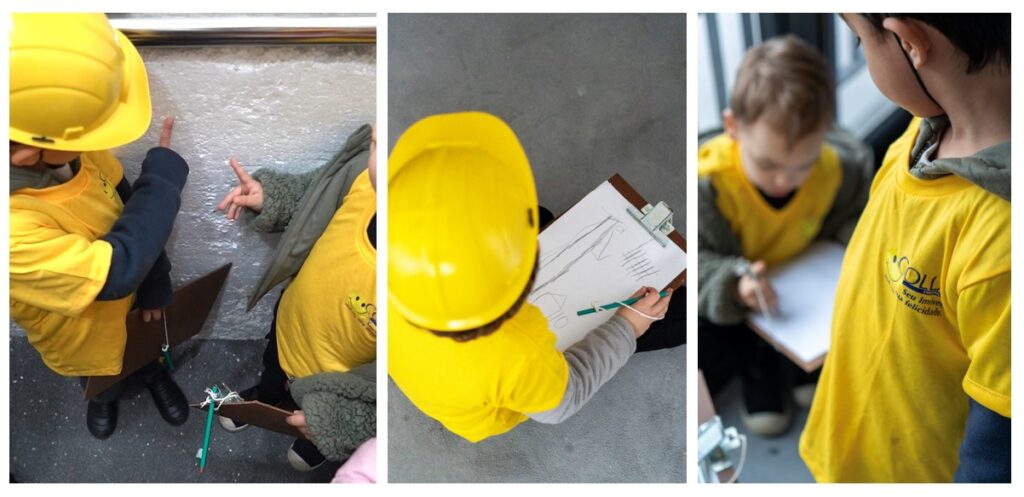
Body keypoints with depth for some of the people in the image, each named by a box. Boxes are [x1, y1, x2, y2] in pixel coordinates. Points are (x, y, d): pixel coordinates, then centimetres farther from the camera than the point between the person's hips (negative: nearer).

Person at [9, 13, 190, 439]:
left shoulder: (65, 149, -27)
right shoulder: (15, 228, -47)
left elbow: (131, 210, -9)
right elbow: (119, 269, -39)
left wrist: (154, 286, -1)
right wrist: (166, 169, -31)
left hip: (130, 296, 4)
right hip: (86, 338, -3)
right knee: (103, 378, 30)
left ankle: (150, 372, 66)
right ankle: (106, 394, 64)